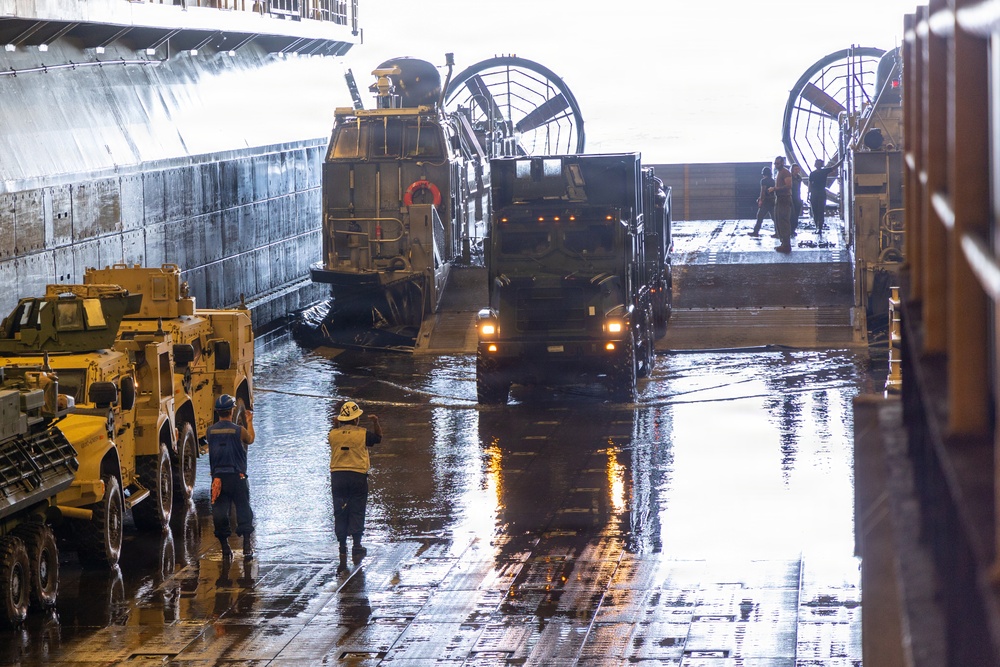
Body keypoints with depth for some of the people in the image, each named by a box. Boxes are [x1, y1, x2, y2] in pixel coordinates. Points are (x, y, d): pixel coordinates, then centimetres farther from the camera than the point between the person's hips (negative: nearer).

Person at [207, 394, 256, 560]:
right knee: (243, 510, 3)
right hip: (237, 477, -2)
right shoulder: (239, 430, -6)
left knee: (219, 512, 6)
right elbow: (251, 440, 15)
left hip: (217, 476, 2)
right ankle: (247, 545, -4)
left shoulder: (210, 431, 1)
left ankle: (225, 547, 8)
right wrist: (249, 422, 31)